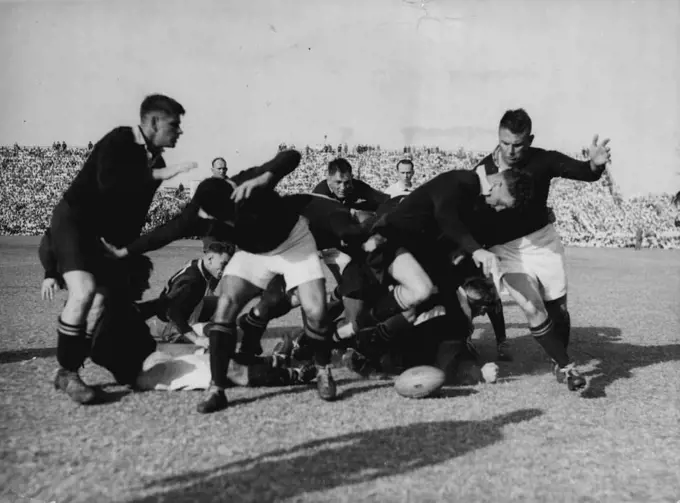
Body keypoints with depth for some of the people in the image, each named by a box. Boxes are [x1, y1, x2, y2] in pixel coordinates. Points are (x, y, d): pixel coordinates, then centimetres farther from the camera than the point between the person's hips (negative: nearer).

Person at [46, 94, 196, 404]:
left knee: (105, 299, 2)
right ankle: (67, 373, -11)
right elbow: (107, 181, -36)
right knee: (84, 291, -25)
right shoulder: (119, 141, -16)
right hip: (72, 220, -8)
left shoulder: (156, 162, 5)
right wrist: (159, 174, -35)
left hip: (103, 233, 8)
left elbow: (135, 214, 13)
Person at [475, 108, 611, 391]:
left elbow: (583, 173, -12)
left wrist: (595, 165, -35)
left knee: (558, 308, 7)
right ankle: (566, 366, 4)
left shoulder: (542, 160, -8)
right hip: (507, 250, -1)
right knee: (533, 311, -13)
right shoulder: (483, 171, -10)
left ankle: (559, 362, 31)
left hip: (543, 240, 2)